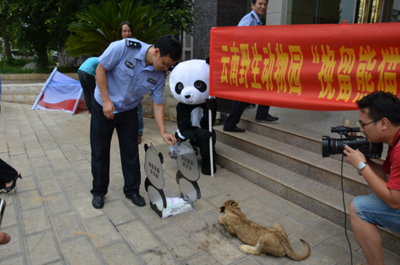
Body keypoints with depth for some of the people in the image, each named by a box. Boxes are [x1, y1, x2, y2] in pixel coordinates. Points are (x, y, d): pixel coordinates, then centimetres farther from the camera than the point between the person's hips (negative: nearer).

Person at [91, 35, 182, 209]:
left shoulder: (159, 75, -13)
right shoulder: (123, 48, -26)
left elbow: (158, 104, -6)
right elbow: (101, 69, -17)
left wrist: (163, 132, -13)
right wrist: (106, 100, -19)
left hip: (129, 112, 3)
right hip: (104, 107, -3)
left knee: (131, 152, 6)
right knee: (100, 152, 6)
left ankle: (132, 190, 25)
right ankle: (98, 192, 25)